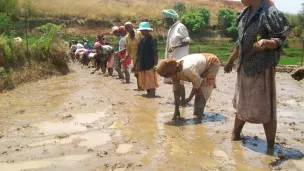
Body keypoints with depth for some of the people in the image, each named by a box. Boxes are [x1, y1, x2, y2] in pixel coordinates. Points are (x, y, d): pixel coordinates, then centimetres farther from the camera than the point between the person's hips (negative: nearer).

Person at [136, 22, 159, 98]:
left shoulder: (152, 40, -9)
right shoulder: (142, 40, 11)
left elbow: (155, 53, -13)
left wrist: (155, 64, -18)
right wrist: (136, 64, 16)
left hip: (150, 65, -8)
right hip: (142, 65, 8)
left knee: (151, 82, -4)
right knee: (145, 81, 13)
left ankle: (152, 95, 2)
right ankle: (148, 94, 24)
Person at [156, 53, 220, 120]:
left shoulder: (187, 69, -41)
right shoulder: (173, 72, -15)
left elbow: (197, 83, -27)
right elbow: (176, 90, -9)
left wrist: (189, 99, -21)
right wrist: (176, 110, -7)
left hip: (212, 63, -8)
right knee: (198, 89, 11)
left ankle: (199, 113, -11)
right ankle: (196, 112, 24)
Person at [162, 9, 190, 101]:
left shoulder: (180, 27, -10)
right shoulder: (171, 28, 16)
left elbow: (186, 42, -12)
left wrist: (175, 47, -24)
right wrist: (167, 57, 17)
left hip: (179, 58, -9)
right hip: (172, 58, 9)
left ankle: (183, 100, 1)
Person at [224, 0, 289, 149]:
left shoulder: (270, 12, -14)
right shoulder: (246, 13, 10)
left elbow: (279, 40, -15)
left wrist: (265, 42, -36)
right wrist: (230, 61, 25)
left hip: (262, 68, -8)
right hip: (244, 68, 8)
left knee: (265, 109, 0)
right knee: (241, 105, 19)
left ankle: (271, 147, 14)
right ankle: (235, 135, 36)